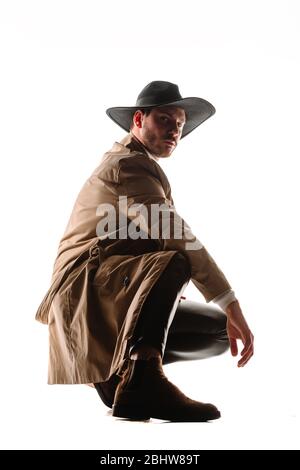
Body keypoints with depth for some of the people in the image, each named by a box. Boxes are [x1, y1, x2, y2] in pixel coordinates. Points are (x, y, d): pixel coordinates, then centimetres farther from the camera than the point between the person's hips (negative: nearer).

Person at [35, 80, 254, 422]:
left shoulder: (123, 160, 28)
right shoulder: (130, 162, -5)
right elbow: (174, 236, -20)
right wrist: (231, 305, -23)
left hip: (119, 299, 10)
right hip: (89, 285, -10)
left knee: (220, 330, 1)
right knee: (173, 261, -36)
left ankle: (117, 369, -1)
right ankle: (141, 375, -45)